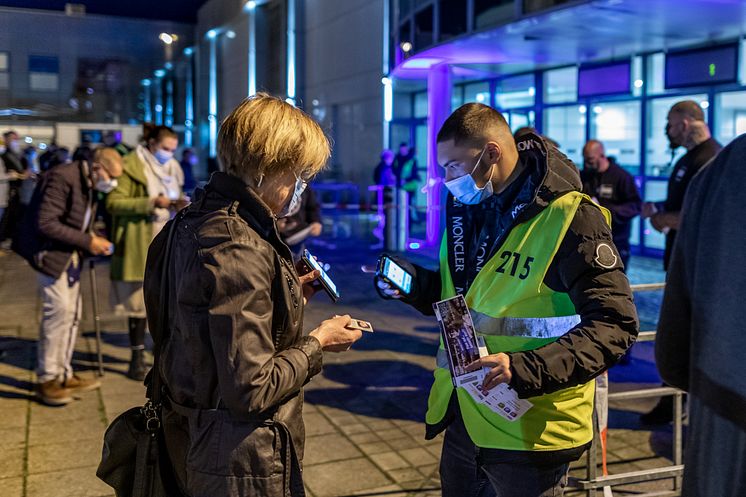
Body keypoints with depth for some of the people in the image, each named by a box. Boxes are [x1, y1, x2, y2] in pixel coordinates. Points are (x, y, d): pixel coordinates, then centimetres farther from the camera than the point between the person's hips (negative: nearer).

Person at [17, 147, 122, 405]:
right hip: (49, 251, -9)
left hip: (69, 255, 10)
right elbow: (45, 224, -25)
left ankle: (63, 375, 21)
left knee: (71, 313, 10)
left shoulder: (87, 184, 9)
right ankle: (46, 380, 1)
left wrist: (92, 240, 0)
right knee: (60, 310, -12)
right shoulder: (62, 178, -21)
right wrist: (87, 242, -22)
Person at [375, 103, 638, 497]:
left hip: (529, 431, -7)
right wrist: (413, 284, 0)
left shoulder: (569, 218, -16)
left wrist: (526, 369, -31)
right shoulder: (465, 207, 8)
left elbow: (614, 325, -20)